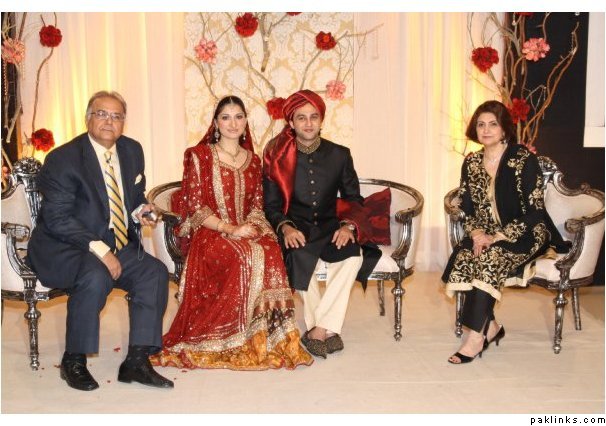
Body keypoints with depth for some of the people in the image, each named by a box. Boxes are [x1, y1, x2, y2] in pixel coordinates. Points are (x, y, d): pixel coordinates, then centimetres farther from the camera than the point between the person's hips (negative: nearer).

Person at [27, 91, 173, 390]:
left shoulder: (132, 151, 7)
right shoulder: (63, 158, -13)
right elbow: (57, 219, -19)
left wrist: (140, 211, -5)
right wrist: (99, 250, -28)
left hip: (115, 245, 7)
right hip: (62, 249, -6)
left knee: (155, 272, -15)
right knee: (96, 277, -34)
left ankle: (136, 362, -8)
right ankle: (73, 362, -13)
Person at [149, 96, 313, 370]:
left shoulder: (253, 161, 17)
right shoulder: (199, 155, 2)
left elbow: (257, 205, 14)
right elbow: (194, 206, -5)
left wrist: (251, 225, -10)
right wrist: (229, 228, -17)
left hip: (246, 231, 4)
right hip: (209, 233, -4)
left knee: (271, 252, -32)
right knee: (246, 256, -36)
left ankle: (272, 337, -23)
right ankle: (241, 341, -22)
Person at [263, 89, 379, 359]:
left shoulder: (339, 155, 6)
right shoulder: (278, 157, 2)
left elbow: (354, 199, 8)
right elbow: (271, 205, 1)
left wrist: (348, 225, -13)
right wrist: (285, 227, -20)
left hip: (329, 227, 2)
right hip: (295, 229, -1)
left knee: (353, 257, -30)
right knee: (299, 259, -35)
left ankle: (319, 329, -24)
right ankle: (329, 330, -20)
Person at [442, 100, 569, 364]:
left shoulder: (524, 159, -11)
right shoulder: (471, 162, 6)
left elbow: (535, 211, -14)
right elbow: (467, 209, 8)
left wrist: (497, 237, -22)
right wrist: (476, 233, -14)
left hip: (525, 234, -5)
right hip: (486, 234, 5)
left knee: (489, 259, -33)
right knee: (462, 258, -25)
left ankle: (476, 337, -24)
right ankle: (491, 327, -8)